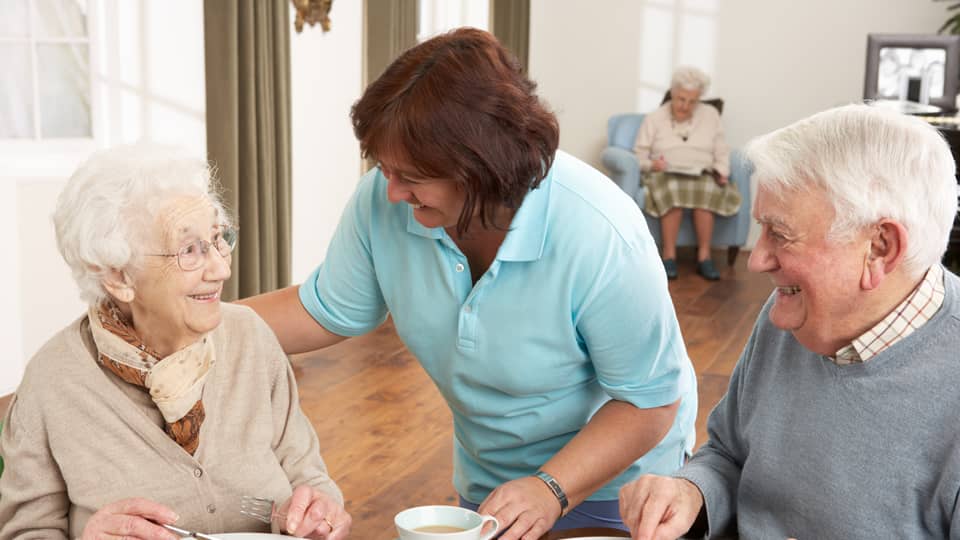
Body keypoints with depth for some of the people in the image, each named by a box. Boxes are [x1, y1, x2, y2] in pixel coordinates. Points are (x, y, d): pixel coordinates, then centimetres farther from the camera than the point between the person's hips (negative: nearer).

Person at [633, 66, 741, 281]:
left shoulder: (710, 114, 14)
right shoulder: (654, 119, 8)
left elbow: (721, 152, 12)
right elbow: (639, 155, 3)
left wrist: (722, 172, -6)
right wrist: (651, 165, -18)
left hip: (702, 175, 2)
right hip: (665, 175, -1)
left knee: (706, 190, -35)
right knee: (673, 190, -38)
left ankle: (704, 256, -28)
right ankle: (669, 256, -31)